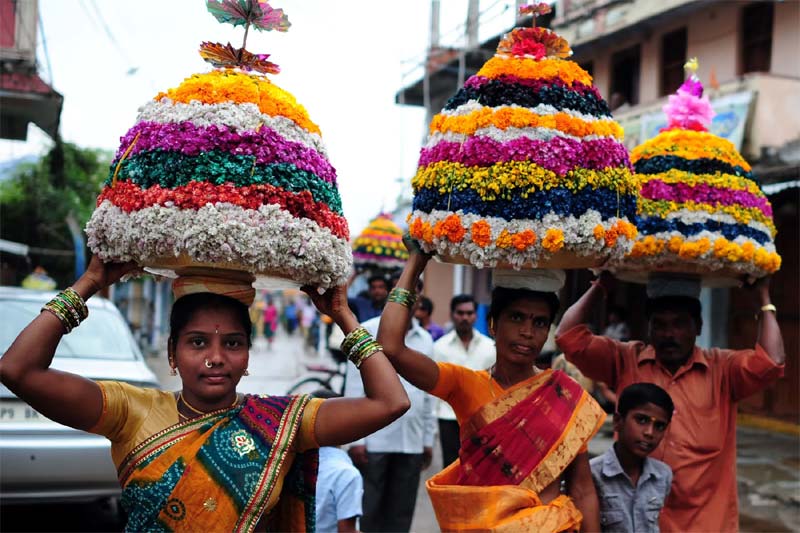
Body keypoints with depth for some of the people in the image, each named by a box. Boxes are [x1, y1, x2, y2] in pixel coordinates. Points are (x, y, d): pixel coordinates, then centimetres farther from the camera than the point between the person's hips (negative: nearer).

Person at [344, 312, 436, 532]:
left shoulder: (425, 339, 12)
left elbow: (428, 394, 15)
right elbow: (354, 388, -5)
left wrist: (428, 439, 13)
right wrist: (356, 438, -10)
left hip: (412, 442, 4)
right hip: (373, 440, -4)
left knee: (400, 515, 7)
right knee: (366, 513, 0)